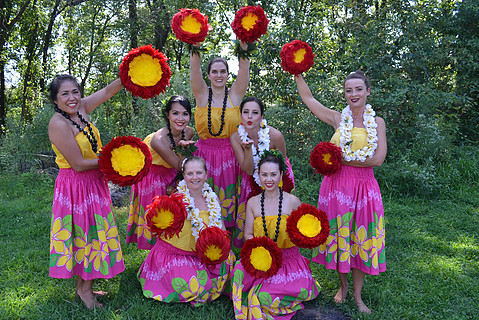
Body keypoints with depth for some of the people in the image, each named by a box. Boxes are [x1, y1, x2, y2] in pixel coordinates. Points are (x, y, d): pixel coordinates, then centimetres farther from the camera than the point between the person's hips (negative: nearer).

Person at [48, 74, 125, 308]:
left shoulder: (80, 109, -1)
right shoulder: (58, 124, -22)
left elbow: (107, 92, 9)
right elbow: (78, 164, -23)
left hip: (93, 182, 8)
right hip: (75, 186, -8)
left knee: (92, 232, 16)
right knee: (83, 233, 5)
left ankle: (84, 285, 31)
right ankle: (84, 288, 24)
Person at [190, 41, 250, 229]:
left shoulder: (235, 94, 3)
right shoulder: (202, 94, 2)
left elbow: (244, 66, -5)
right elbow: (195, 66, -8)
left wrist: (244, 42, -12)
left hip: (230, 155, 1)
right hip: (205, 154, 0)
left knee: (228, 198, 6)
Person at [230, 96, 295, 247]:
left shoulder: (275, 135, -28)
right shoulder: (236, 137, -22)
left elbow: (282, 165, -11)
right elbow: (248, 170, -22)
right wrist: (248, 149, -38)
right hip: (252, 182, 2)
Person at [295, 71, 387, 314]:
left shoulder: (377, 122, 2)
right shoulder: (338, 119, 3)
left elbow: (378, 159, -9)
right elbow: (308, 98, 4)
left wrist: (342, 159, -11)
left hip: (364, 188, 0)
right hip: (337, 186, 1)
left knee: (361, 239, 7)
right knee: (338, 236, 9)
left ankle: (357, 295, 24)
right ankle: (343, 285, 32)